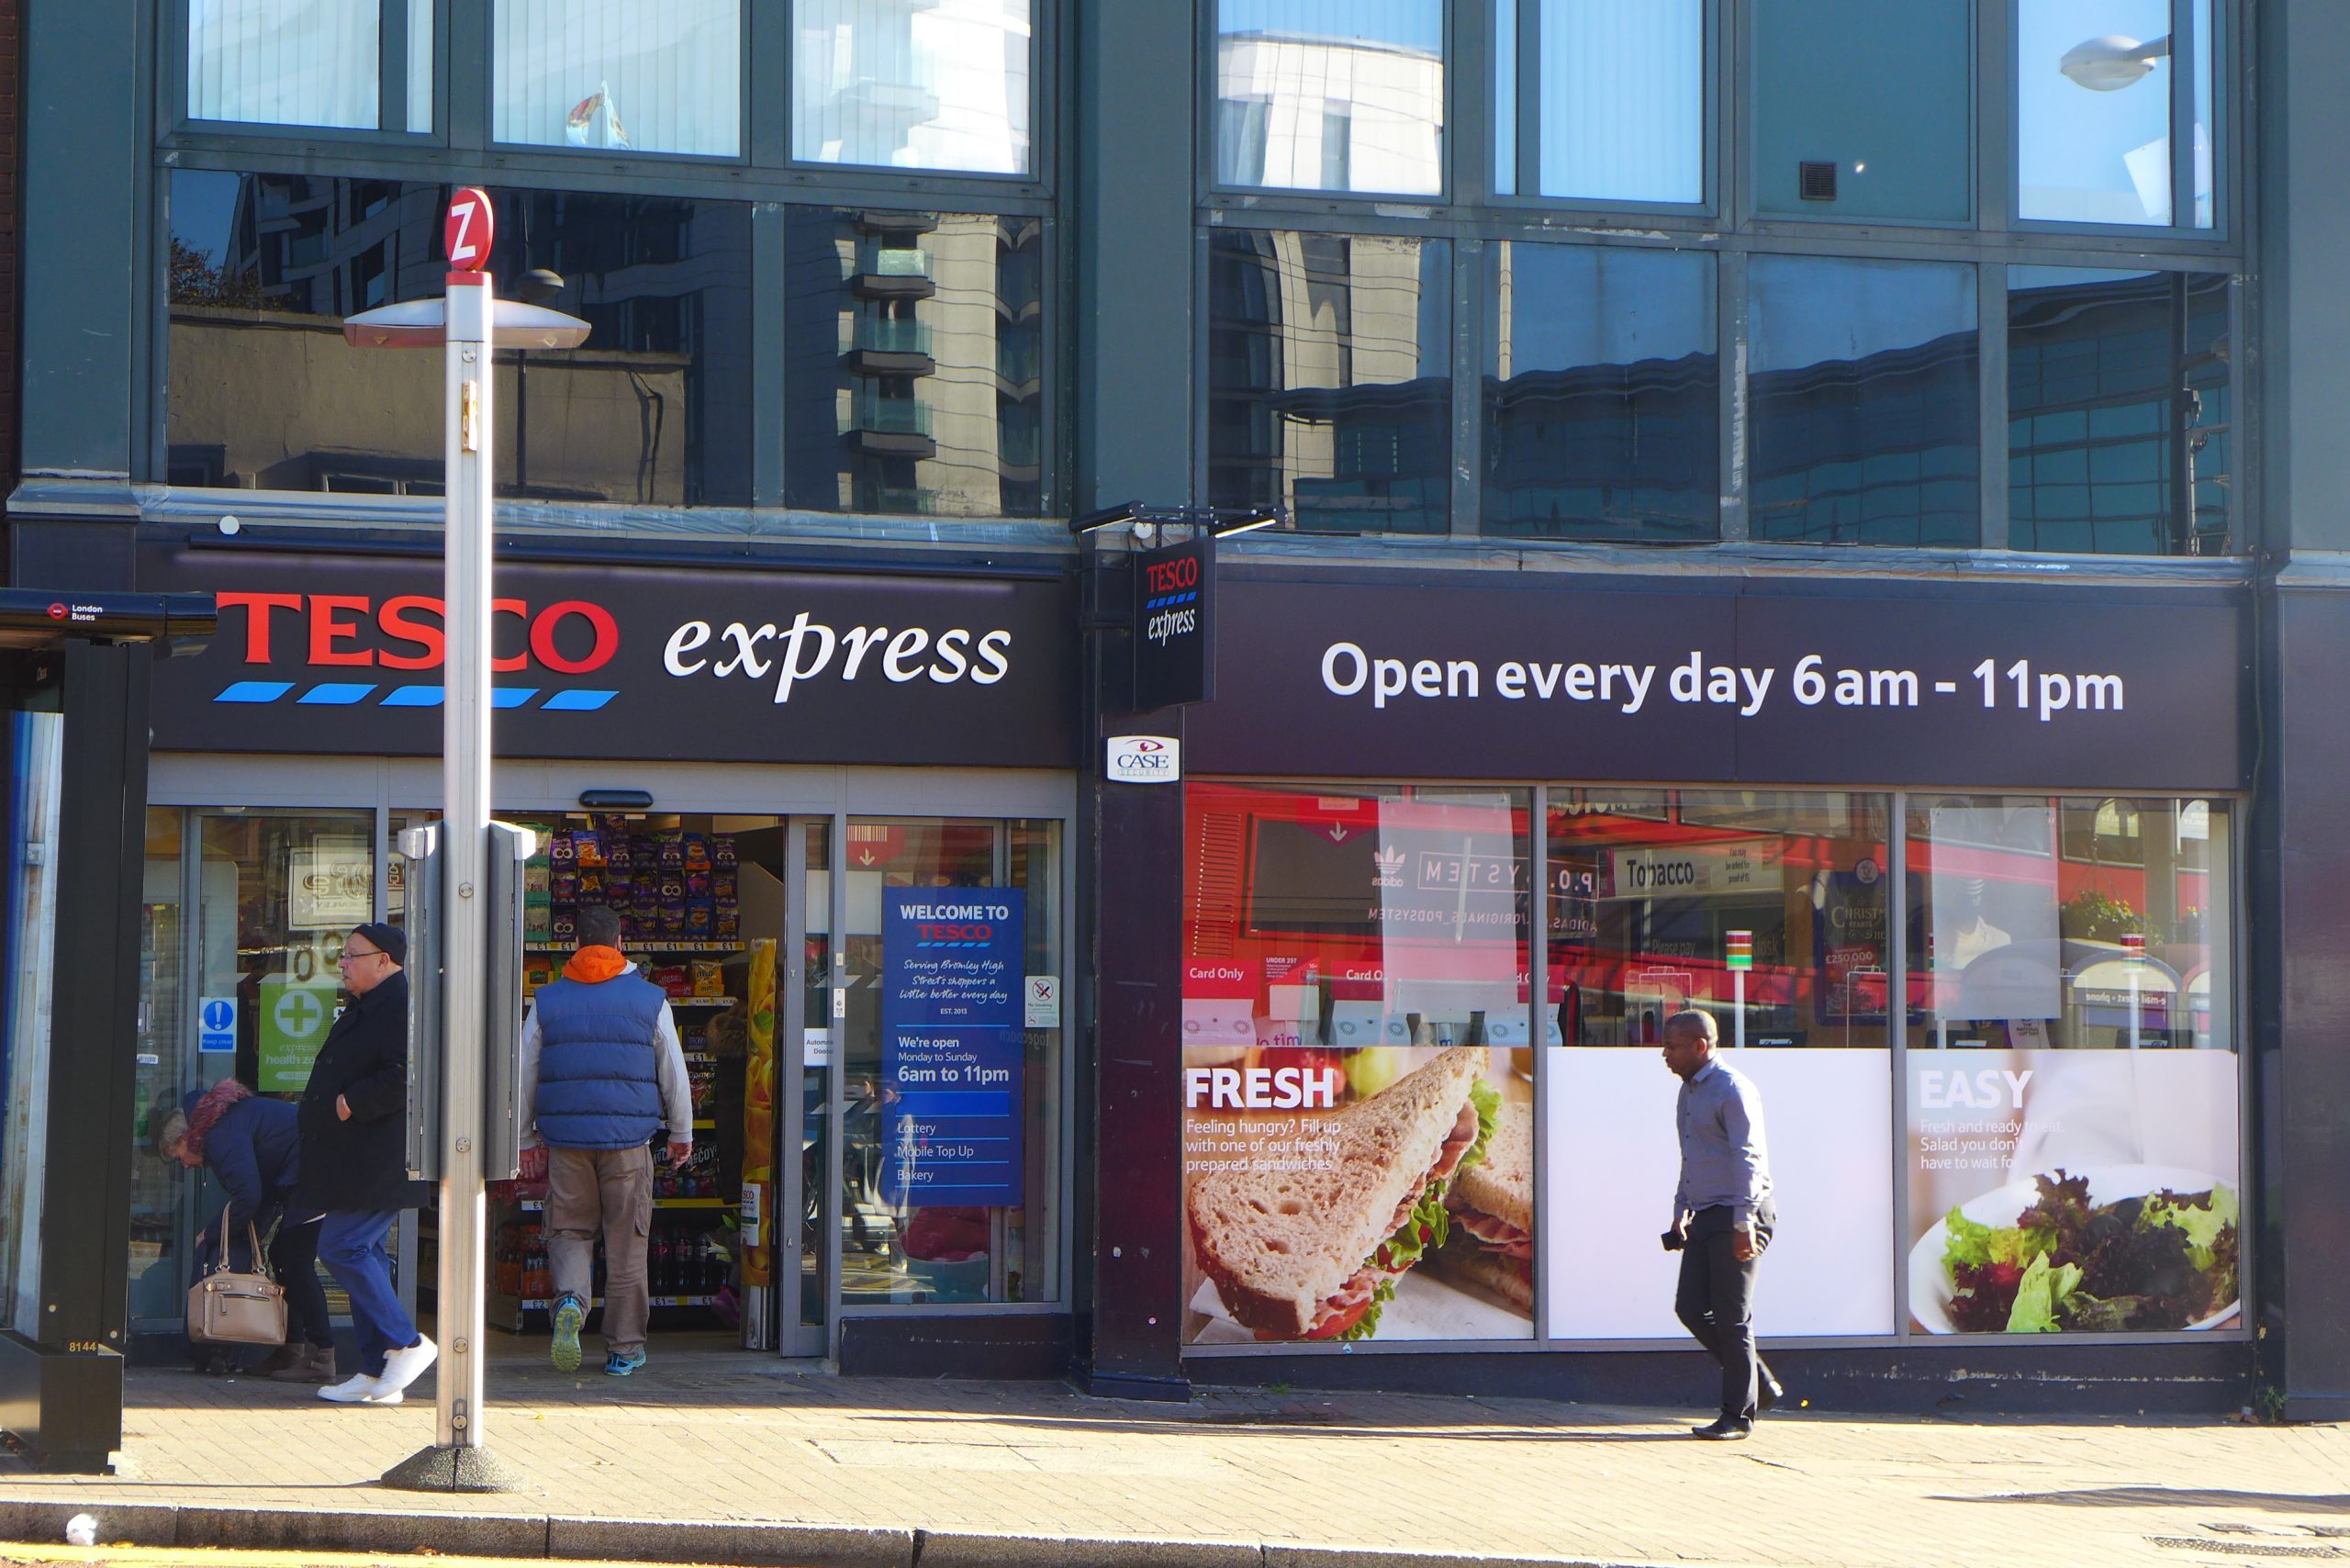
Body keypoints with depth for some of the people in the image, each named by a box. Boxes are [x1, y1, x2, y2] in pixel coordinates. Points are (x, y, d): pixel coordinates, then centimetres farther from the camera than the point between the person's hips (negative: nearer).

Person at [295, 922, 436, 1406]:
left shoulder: (401, 1008, -15)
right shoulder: (365, 1010, 20)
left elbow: (404, 1077, -26)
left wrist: (351, 1103, -19)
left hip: (377, 1164, -11)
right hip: (357, 1162, 11)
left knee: (341, 1248, -13)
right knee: (362, 1252, 10)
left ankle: (406, 1343, -5)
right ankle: (377, 1373, 12)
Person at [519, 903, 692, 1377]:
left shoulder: (547, 1001, 6)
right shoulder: (650, 999, 3)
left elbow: (524, 1075, 11)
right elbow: (674, 1072, 8)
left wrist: (524, 1137, 22)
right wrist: (681, 1133, 20)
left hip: (565, 1136, 1)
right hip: (629, 1136, -1)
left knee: (569, 1230, 10)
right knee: (626, 1241, 5)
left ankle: (570, 1298, -20)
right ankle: (624, 1346, 9)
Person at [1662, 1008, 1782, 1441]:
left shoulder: (1732, 1089, -13)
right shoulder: (1689, 1090, 16)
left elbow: (1748, 1158, -18)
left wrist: (1743, 1223, -23)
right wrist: (1680, 1210, 20)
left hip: (1738, 1215, -9)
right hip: (1704, 1217, 9)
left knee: (1732, 1317, -5)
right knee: (1690, 1307, 3)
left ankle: (1738, 1415, 3)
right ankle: (1761, 1386, 15)